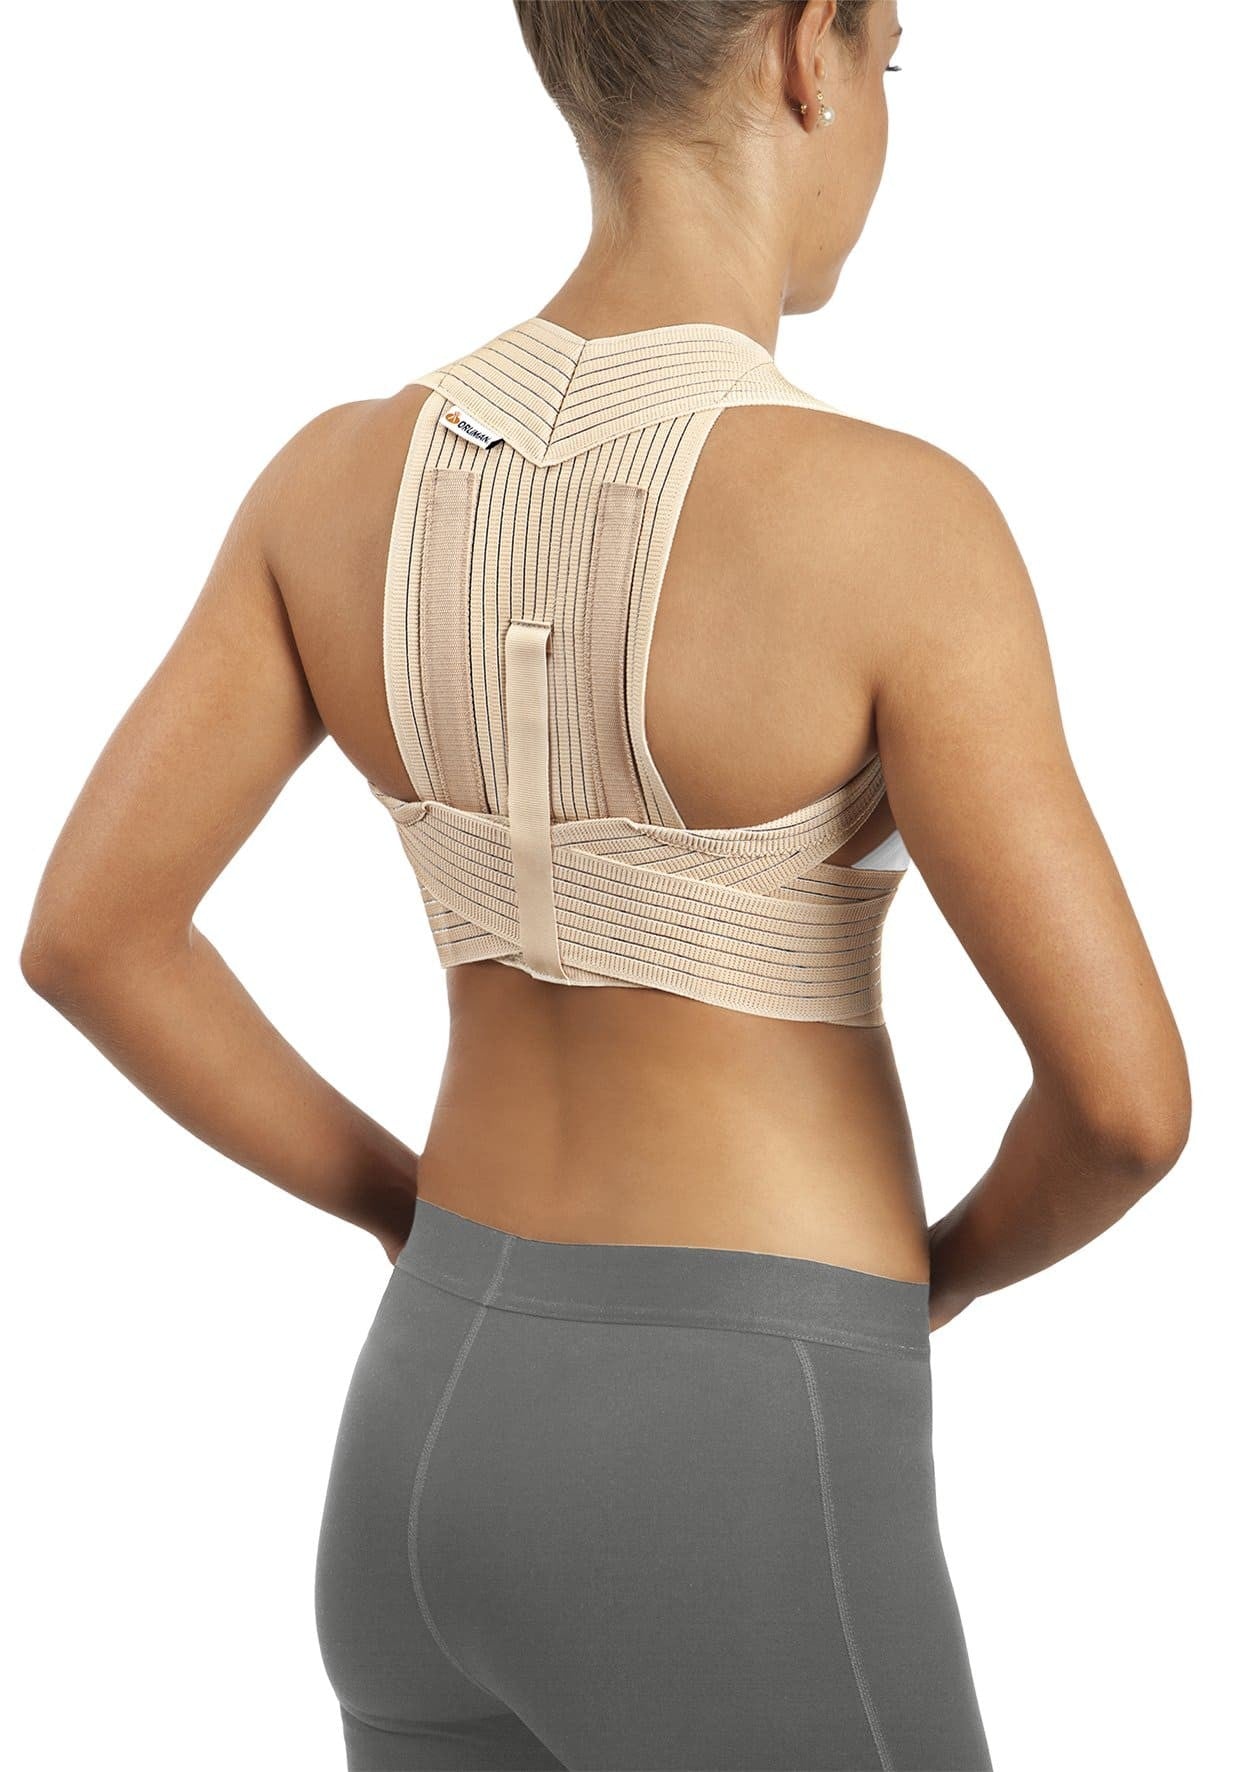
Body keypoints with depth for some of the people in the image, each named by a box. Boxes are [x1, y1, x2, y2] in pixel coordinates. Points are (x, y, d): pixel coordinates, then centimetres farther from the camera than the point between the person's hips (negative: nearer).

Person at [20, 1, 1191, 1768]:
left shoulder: (338, 474, -2)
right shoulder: (894, 523, -20)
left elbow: (85, 933, 2)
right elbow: (1127, 1093, -19)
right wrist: (950, 1263, 5)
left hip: (434, 1442, 7)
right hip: (730, 1518, -6)